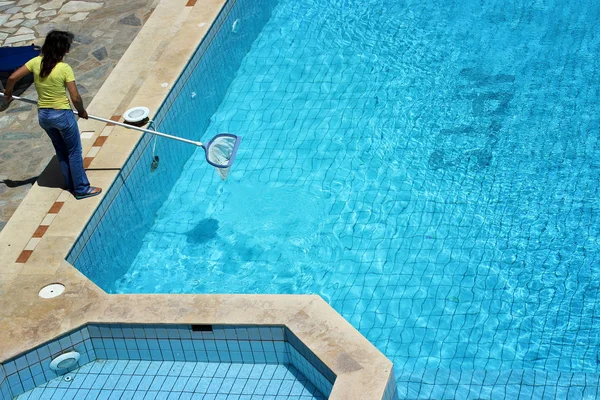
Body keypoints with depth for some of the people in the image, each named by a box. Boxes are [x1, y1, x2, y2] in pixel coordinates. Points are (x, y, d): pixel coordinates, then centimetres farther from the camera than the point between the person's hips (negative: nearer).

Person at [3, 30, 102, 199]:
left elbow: (12, 78, -4)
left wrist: (8, 93, 16)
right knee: (74, 152, 9)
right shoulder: (64, 68, -20)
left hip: (43, 115, 6)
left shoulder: (36, 62, -6)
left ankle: (71, 184, 33)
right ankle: (81, 189, 16)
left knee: (61, 151, 22)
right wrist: (82, 111, 3)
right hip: (62, 114, -6)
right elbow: (75, 98, -17)